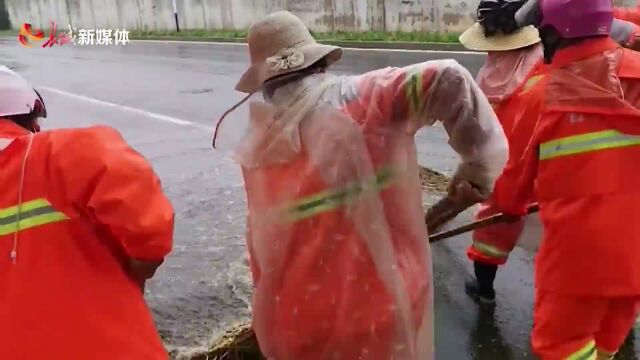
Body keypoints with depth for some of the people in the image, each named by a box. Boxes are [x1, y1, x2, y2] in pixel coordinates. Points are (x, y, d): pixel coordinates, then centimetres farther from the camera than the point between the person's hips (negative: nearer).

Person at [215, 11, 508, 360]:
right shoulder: (364, 99, -12)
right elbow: (448, 78, -21)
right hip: (384, 304, -2)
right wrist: (478, 165, -9)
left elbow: (261, 243, 7)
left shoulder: (257, 148, -1)